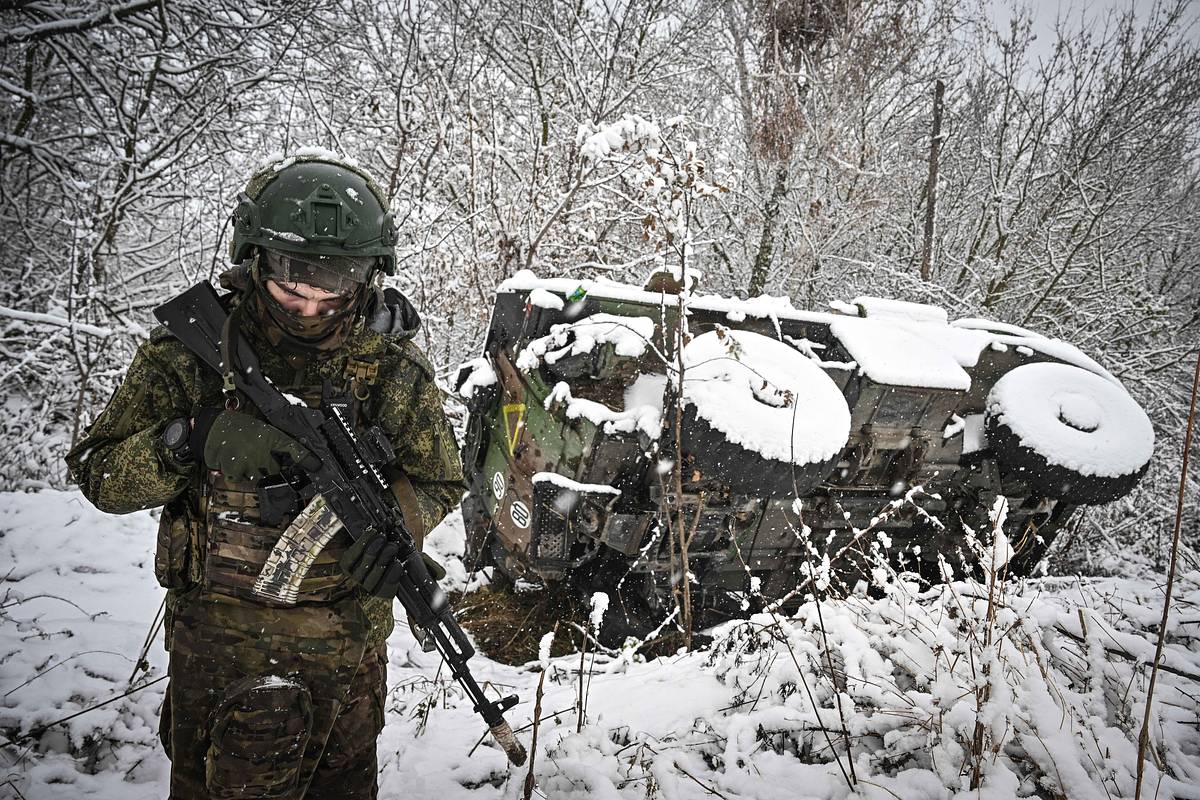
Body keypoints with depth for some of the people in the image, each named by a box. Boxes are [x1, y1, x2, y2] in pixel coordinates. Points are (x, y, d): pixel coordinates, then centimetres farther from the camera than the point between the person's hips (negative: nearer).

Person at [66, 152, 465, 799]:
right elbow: (98, 473, -9)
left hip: (350, 649, 2)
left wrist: (396, 520, -20)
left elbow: (440, 482, 2)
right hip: (219, 643, -2)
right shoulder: (193, 346, -9)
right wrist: (197, 438, -28)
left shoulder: (391, 363, -6)